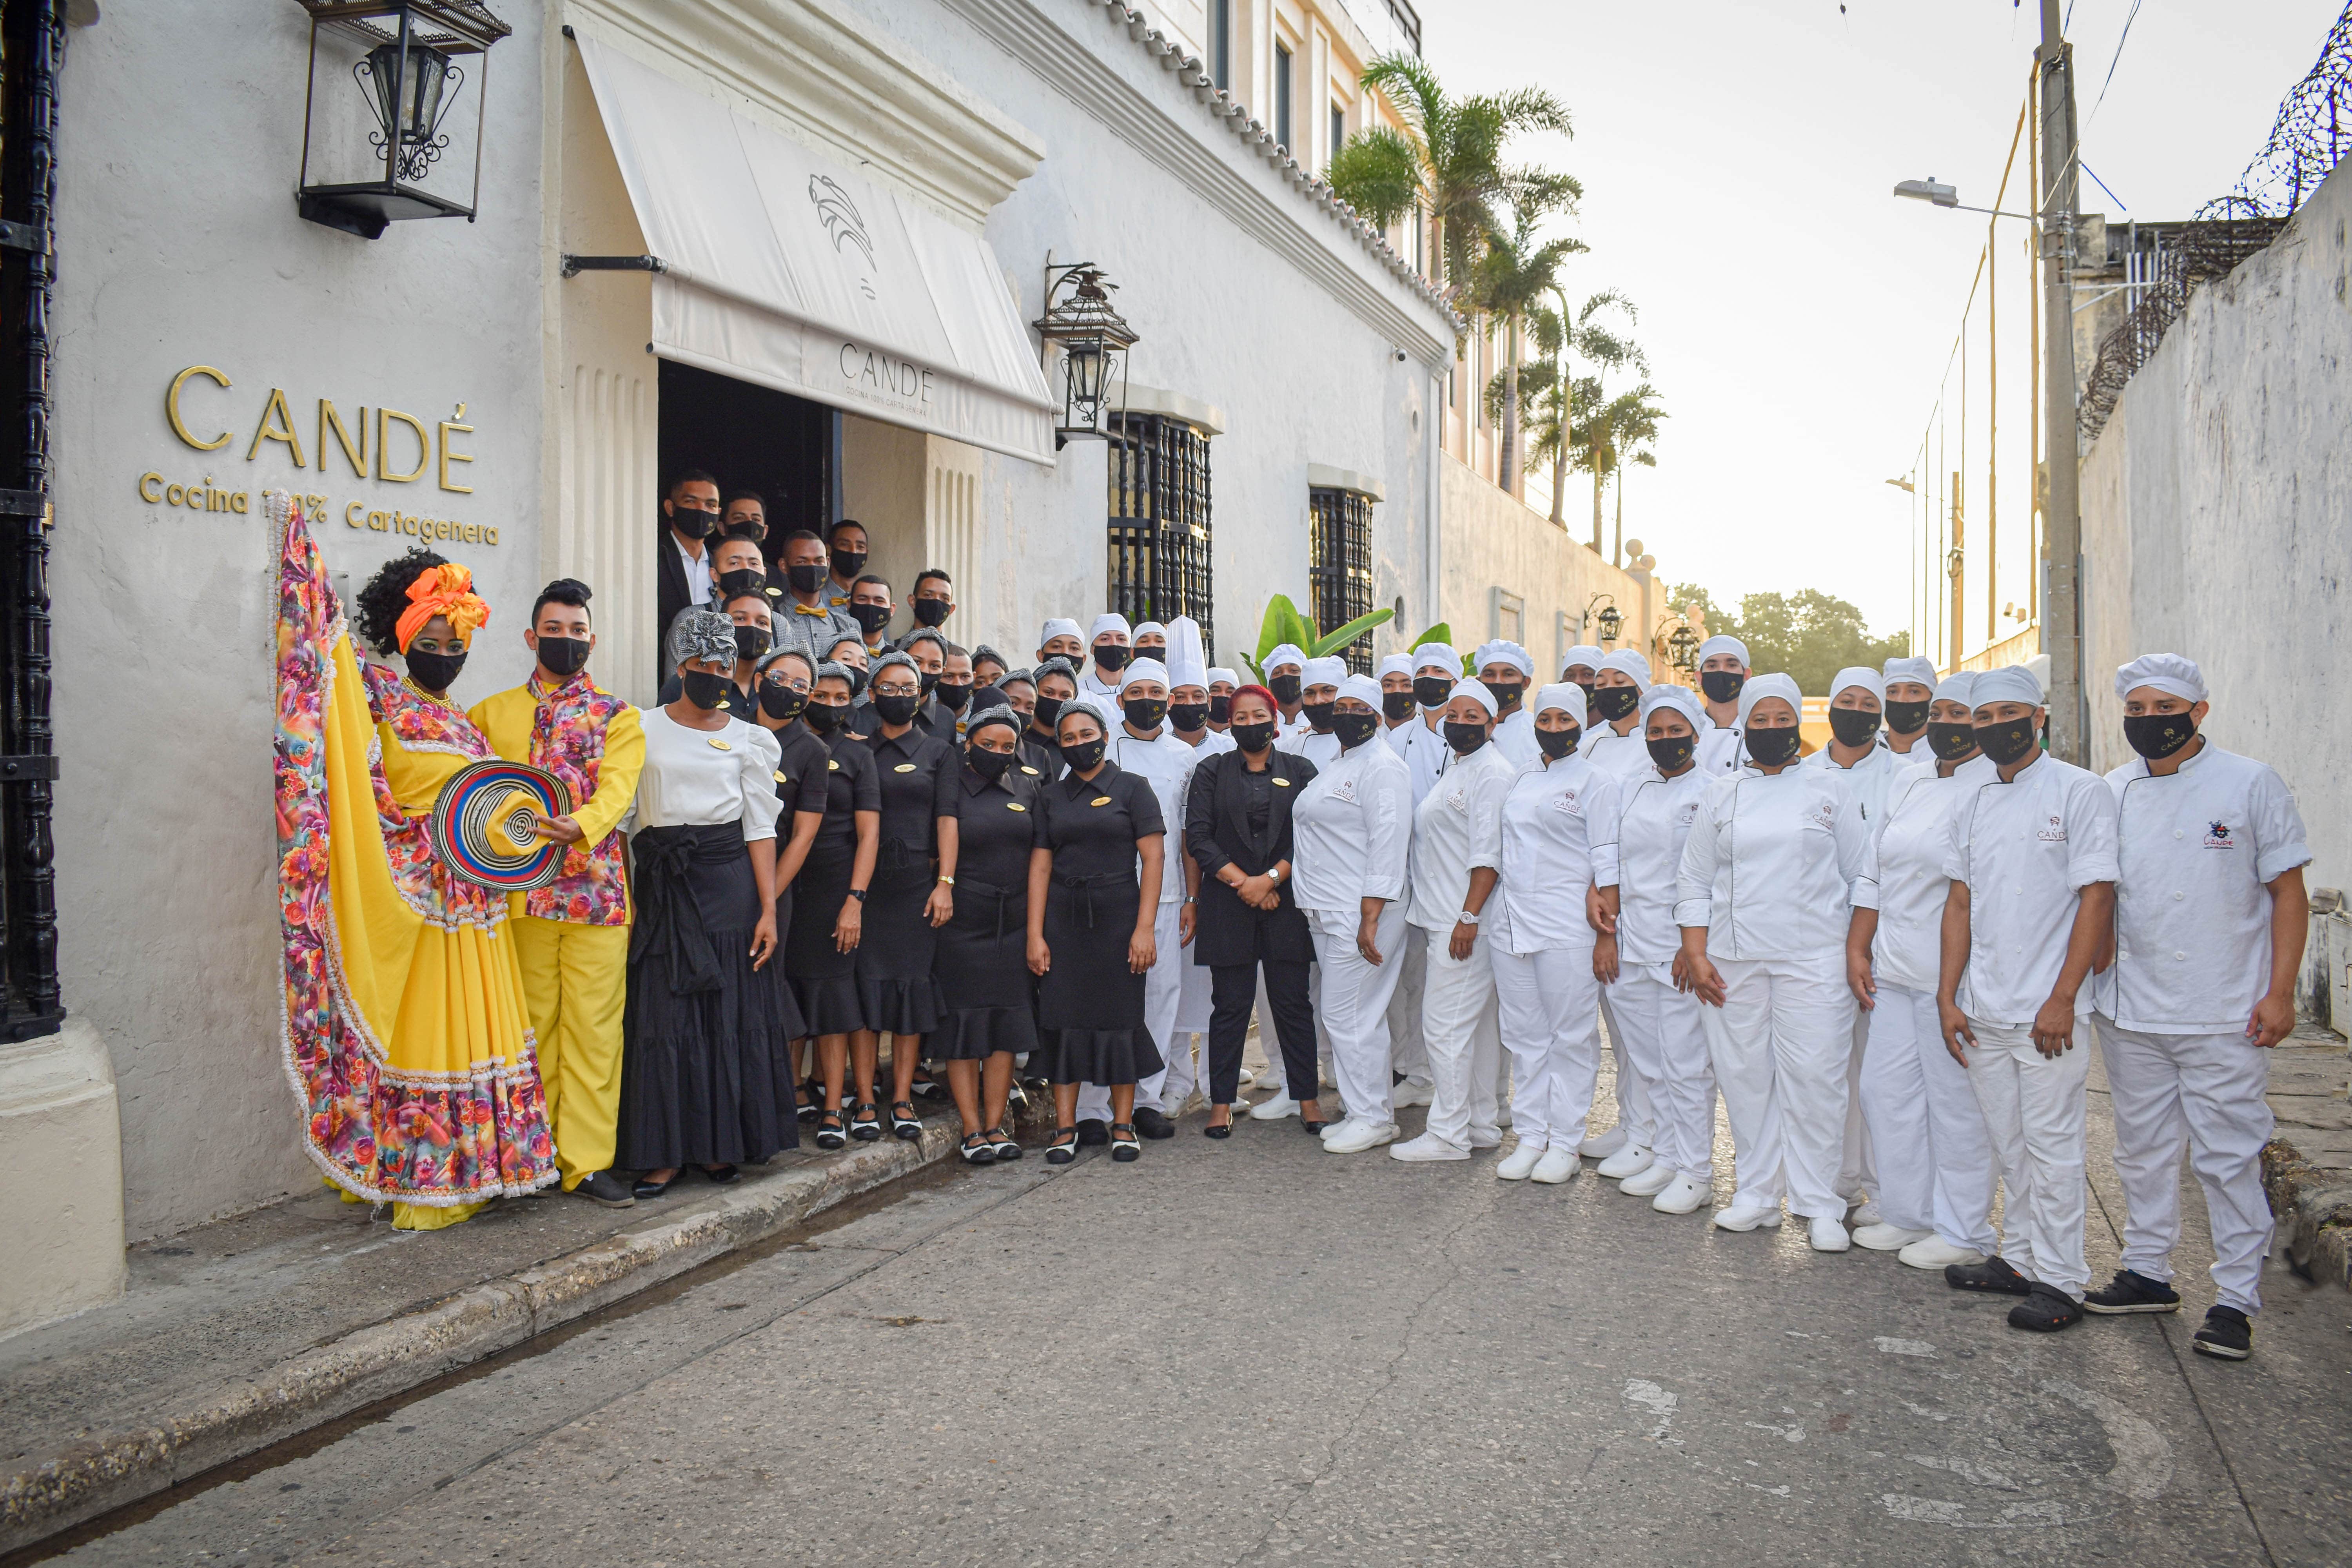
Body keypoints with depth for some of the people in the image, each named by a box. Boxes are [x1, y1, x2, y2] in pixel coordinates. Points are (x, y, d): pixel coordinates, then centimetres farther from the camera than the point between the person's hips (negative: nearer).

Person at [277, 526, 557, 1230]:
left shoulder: (466, 723, 19)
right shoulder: (382, 697, -1)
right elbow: (328, 637, -10)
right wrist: (294, 527, -13)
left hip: (474, 900, 7)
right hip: (416, 894, -7)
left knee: (475, 1029, 9)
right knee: (422, 1030, -4)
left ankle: (472, 1168, 17)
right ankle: (422, 1184, 3)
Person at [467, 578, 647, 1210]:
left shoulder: (618, 716, 8)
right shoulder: (493, 713, 14)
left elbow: (616, 787, -7)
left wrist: (580, 825, -27)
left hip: (597, 891, -1)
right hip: (522, 891, 1)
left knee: (593, 1028, -1)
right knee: (533, 1028, 6)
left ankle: (587, 1159, 4)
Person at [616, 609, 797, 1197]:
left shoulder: (747, 740, 7)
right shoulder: (643, 728, 7)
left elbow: (760, 829, 4)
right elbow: (625, 814, 6)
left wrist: (769, 910, -5)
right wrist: (628, 897, -3)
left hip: (728, 882, 0)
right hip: (662, 884, 0)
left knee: (730, 1011, 1)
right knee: (663, 1016, -1)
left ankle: (720, 1144, 12)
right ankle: (664, 1150, 6)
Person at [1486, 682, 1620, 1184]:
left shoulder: (1597, 781, -1)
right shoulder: (1521, 780, 16)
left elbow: (1608, 862, -5)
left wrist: (1607, 937, -10)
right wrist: (1478, 914, 12)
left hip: (1567, 929, -6)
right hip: (1512, 923, 6)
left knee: (1571, 1038, 1)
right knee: (1524, 1037, 9)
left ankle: (1565, 1144, 8)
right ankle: (1530, 1137, 17)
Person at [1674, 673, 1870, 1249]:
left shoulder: (1827, 792, 7)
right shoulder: (1721, 795, 10)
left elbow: (1862, 876, 8)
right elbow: (1694, 881, 10)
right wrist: (1696, 954, 2)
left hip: (1813, 959, -2)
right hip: (1734, 962, 2)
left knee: (1814, 1079, -5)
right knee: (1745, 1077, 5)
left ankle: (1819, 1206, 5)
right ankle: (1757, 1195, 17)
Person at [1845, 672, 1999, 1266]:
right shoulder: (1908, 781, 14)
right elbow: (1874, 874, 17)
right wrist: (1857, 951, 12)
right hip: (1890, 971, 7)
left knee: (1955, 1102, 2)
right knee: (1886, 1090, 11)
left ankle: (1963, 1233, 16)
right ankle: (1908, 1216, 25)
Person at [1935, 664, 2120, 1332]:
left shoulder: (2081, 792, -6)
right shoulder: (1973, 806, 13)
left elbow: (2098, 897, -11)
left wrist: (2062, 999, -15)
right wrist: (1948, 996, 7)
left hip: (2048, 1010, -6)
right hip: (1982, 1012, 6)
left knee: (2051, 1143, -1)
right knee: (2009, 1145, 14)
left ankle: (2060, 1281, 9)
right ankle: (2023, 1258, 26)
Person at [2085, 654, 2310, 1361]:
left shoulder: (2252, 784, -3)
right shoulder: (2111, 792, 8)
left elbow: (2288, 891, -2)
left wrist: (2280, 993, -8)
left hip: (2224, 1017, -4)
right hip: (2128, 1011, 4)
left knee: (2229, 1156, 0)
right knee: (2143, 1149, 14)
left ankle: (2236, 1299, 10)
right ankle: (2148, 1273, 27)